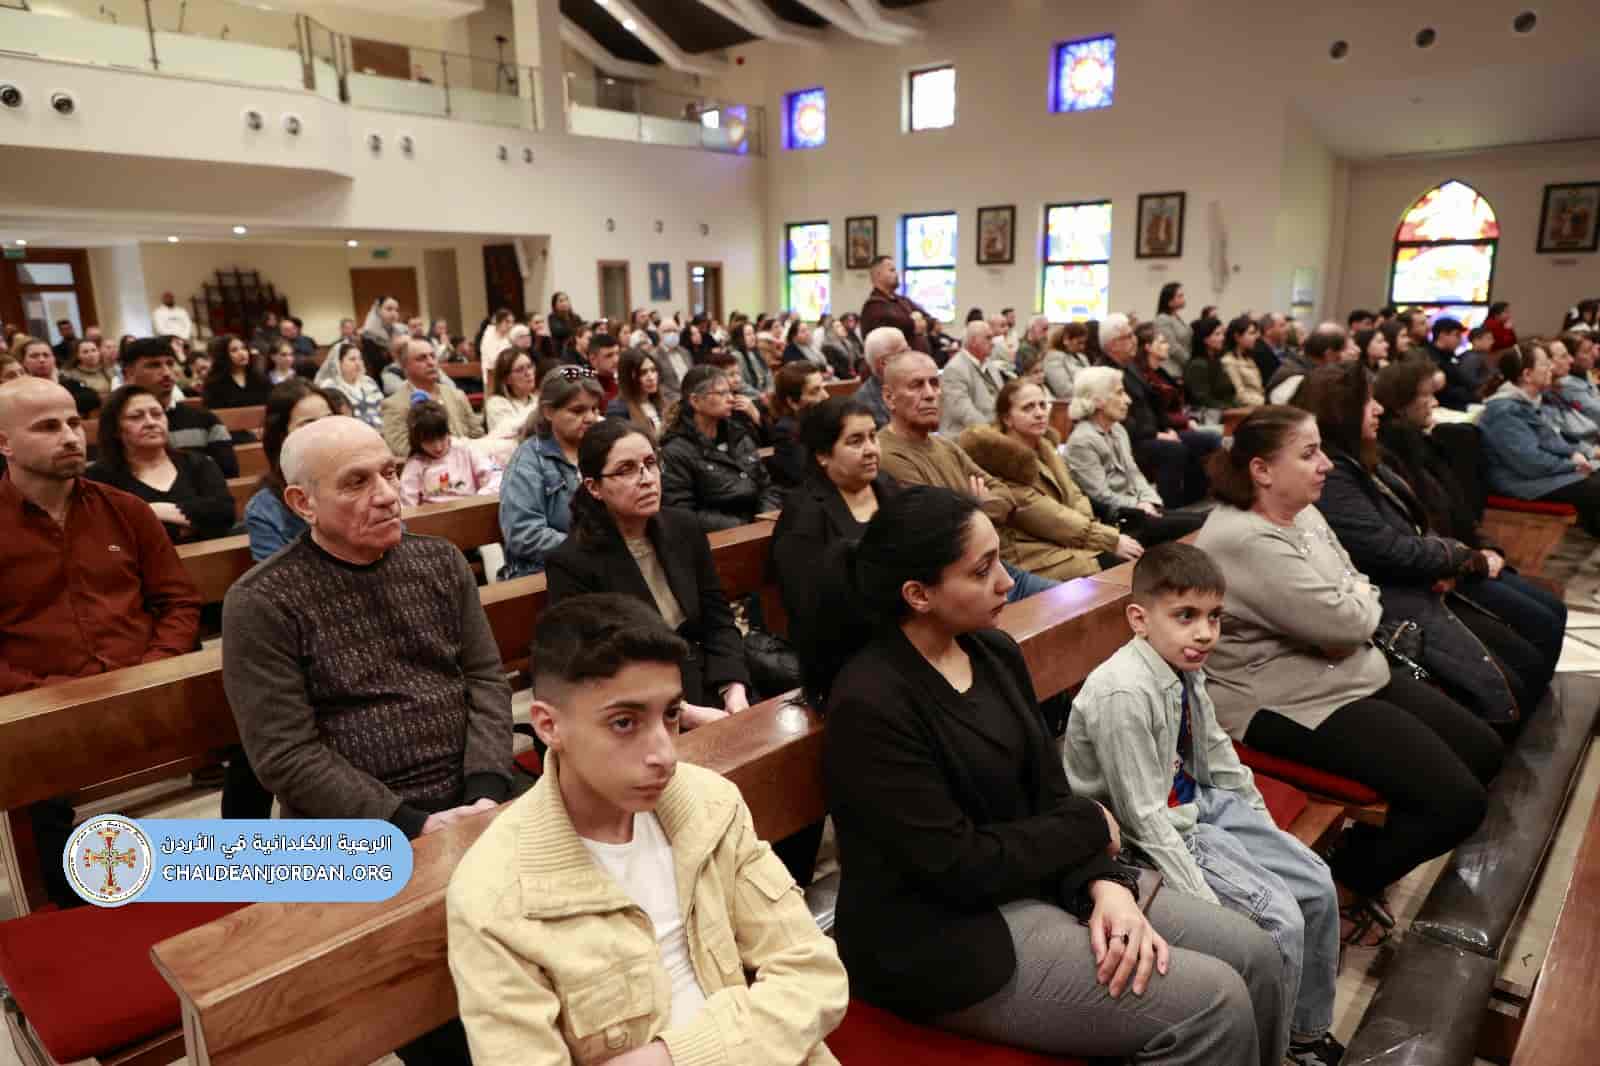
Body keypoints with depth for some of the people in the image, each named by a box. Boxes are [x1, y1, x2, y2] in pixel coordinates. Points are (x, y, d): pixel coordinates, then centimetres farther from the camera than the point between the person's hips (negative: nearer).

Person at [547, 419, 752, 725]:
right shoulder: (571, 562, -13)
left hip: (707, 684, 5)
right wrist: (684, 714, -20)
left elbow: (718, 620, 7)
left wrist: (734, 690, -9)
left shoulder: (684, 528, 4)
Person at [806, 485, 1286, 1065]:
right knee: (1212, 1004, -14)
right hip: (948, 938, -8)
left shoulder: (995, 651, 2)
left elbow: (1050, 792, 5)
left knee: (1254, 956, 3)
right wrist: (1090, 827, -9)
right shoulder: (870, 703, -24)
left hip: (1039, 880, 8)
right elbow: (958, 867, -22)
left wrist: (1106, 885, -13)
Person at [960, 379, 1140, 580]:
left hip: (1063, 542, 8)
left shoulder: (1044, 447, 12)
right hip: (1034, 557, -8)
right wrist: (1111, 540, -18)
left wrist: (1091, 529, -12)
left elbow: (1074, 496, 9)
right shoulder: (1002, 458, -15)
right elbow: (1048, 518, -19)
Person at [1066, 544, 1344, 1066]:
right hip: (1156, 836, -9)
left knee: (1317, 885, 8)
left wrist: (1264, 826, 14)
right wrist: (1207, 906, -22)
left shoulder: (1186, 668, -4)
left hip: (1203, 805, 9)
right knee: (1280, 918, -13)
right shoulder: (1124, 693, -31)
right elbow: (1146, 819, -26)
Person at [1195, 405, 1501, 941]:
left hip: (1354, 674, 10)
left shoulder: (1304, 513, 7)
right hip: (1291, 705, -10)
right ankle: (1337, 885, 8)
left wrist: (1350, 606, -13)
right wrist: (1358, 597, -2)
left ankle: (1365, 852, 24)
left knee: (1483, 749, 12)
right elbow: (1345, 620, -26)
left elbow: (1361, 594, 11)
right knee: (1459, 800, -14)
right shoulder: (1244, 541, -26)